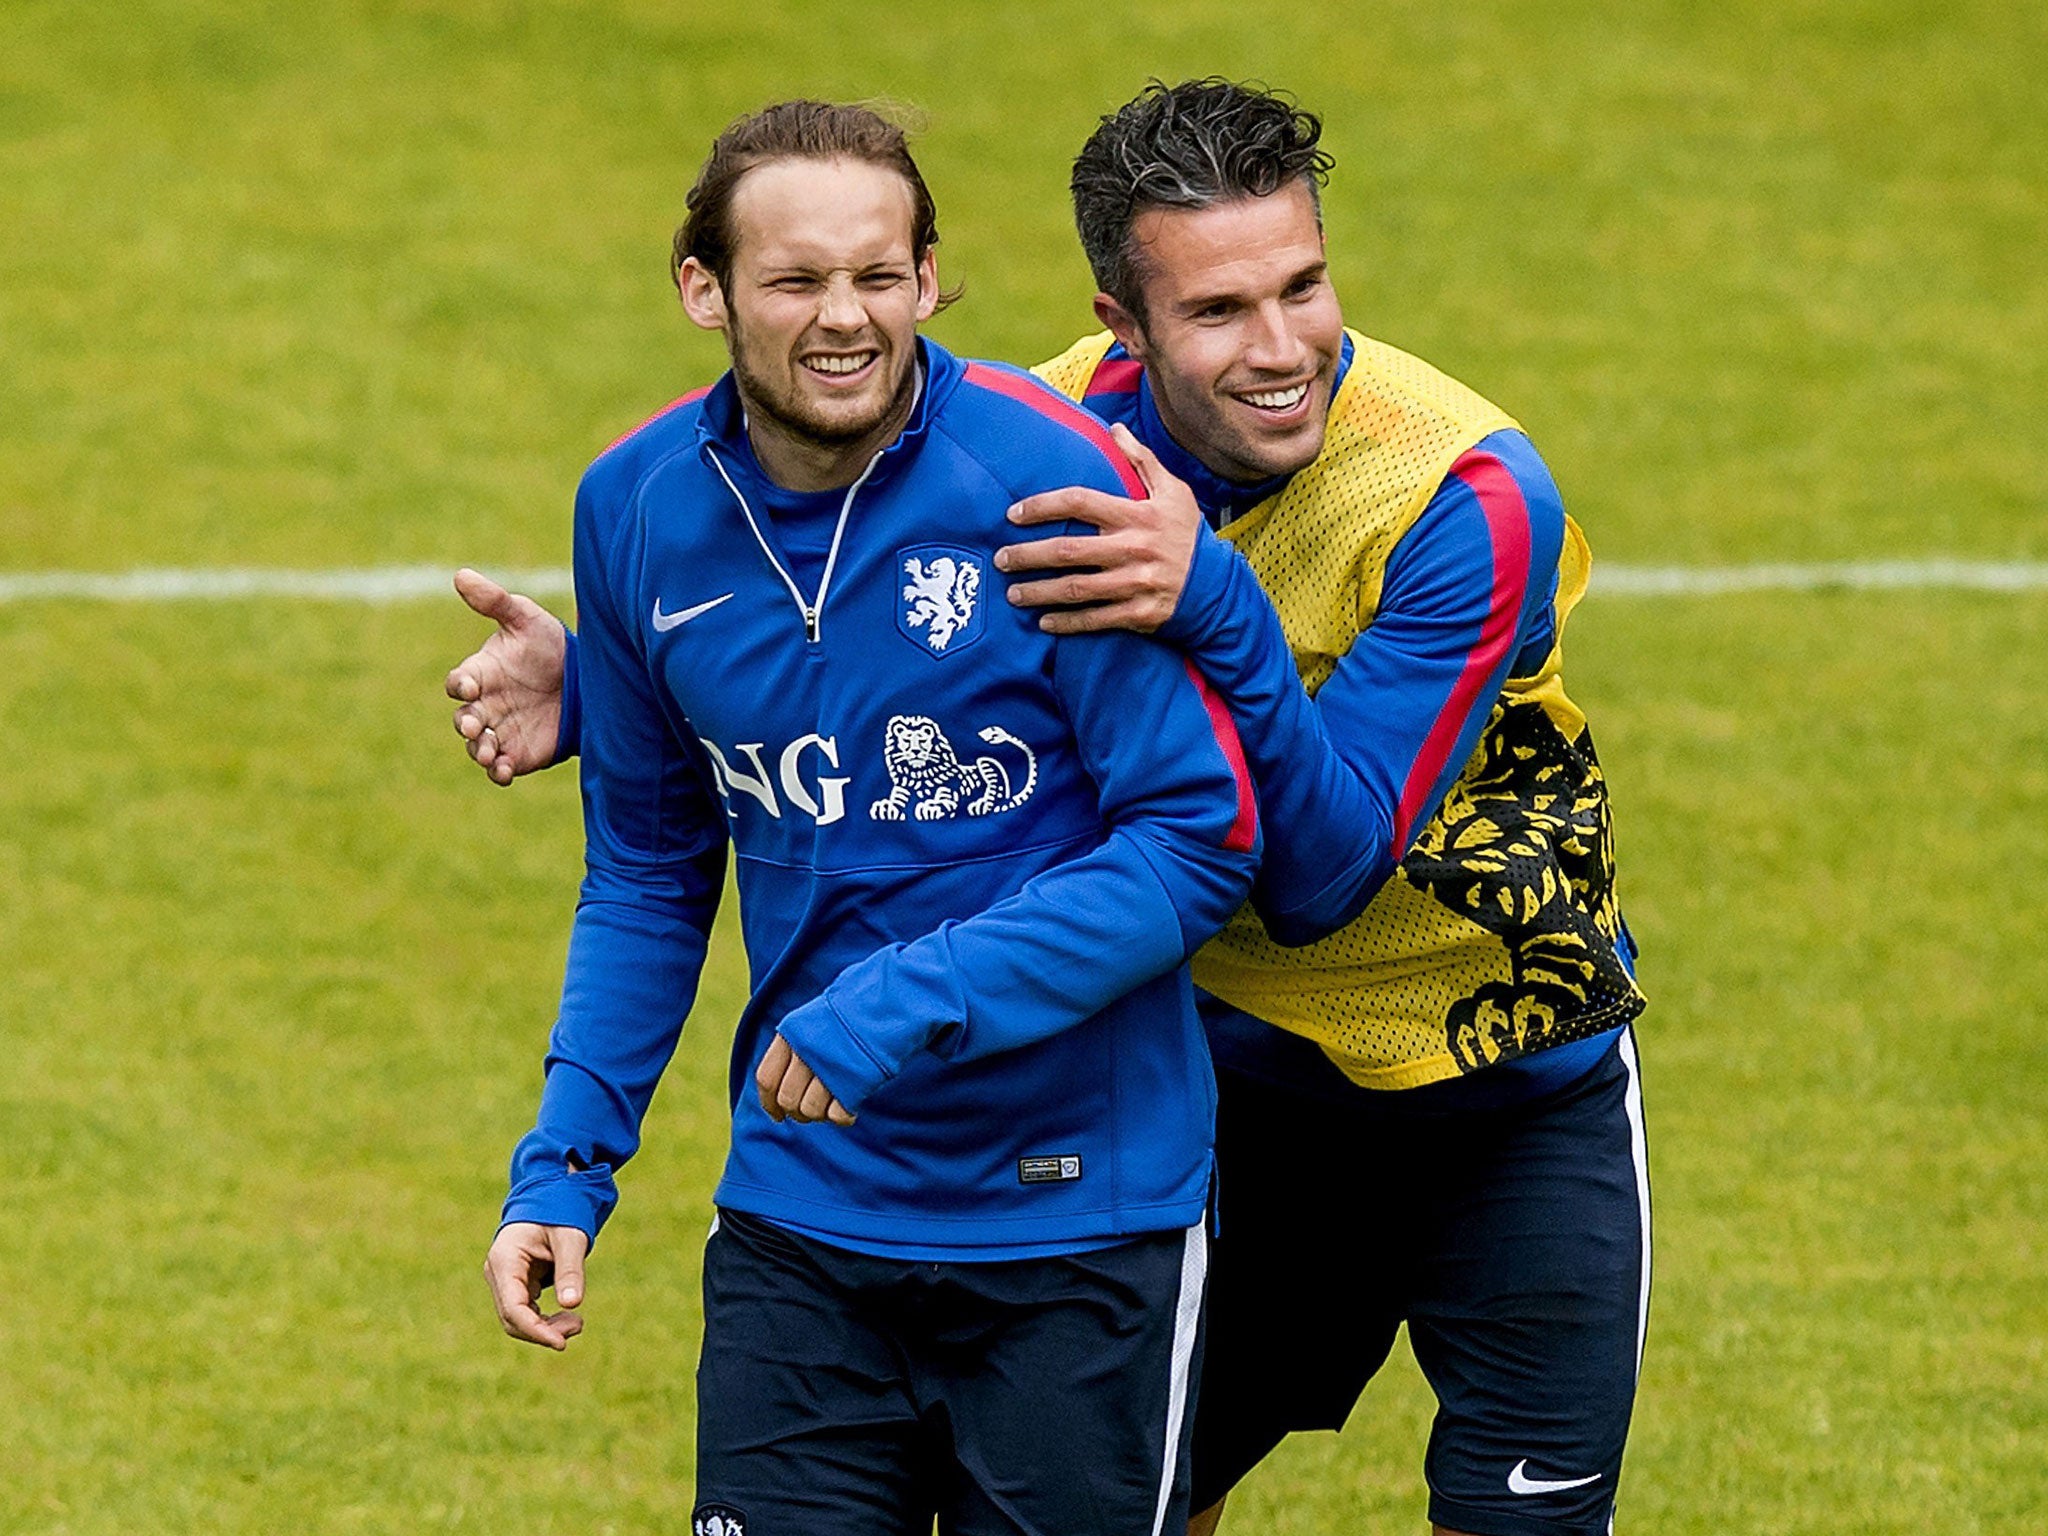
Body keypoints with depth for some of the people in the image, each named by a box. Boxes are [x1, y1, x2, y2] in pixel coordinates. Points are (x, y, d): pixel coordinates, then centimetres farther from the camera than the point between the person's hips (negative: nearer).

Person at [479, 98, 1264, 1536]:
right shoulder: (638, 511, 0)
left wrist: (908, 1009, -22)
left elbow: (1200, 838, -14)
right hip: (801, 1213, 3)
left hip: (1079, 1214, -3)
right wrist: (568, 1162, 4)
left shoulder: (1055, 483, -15)